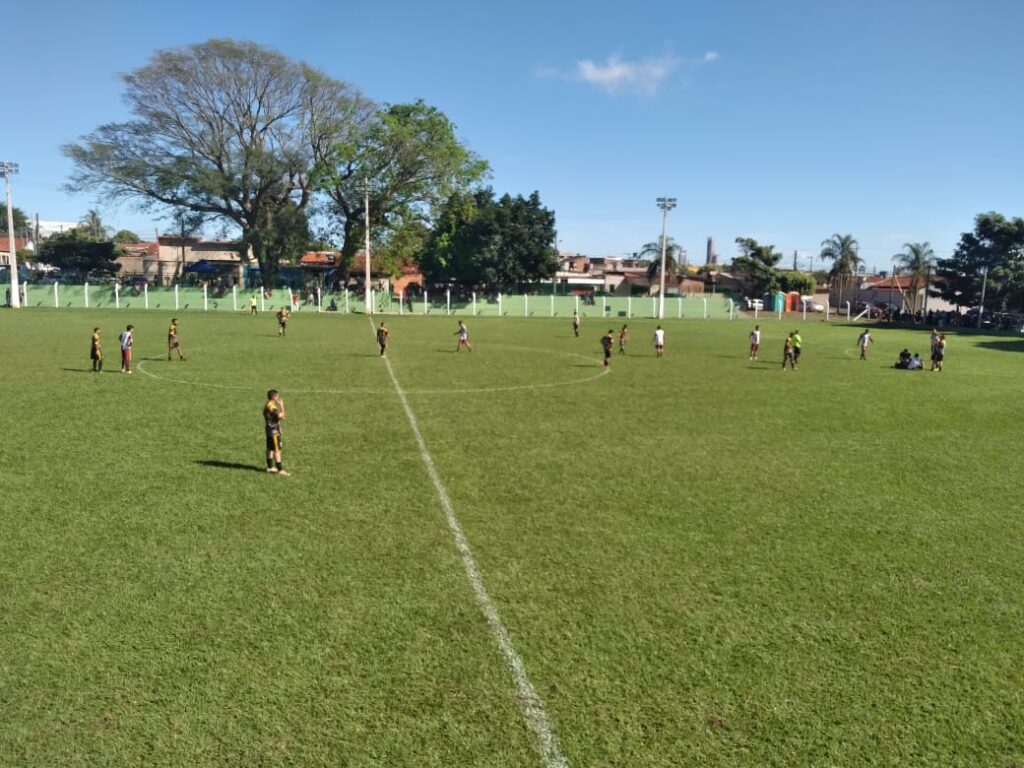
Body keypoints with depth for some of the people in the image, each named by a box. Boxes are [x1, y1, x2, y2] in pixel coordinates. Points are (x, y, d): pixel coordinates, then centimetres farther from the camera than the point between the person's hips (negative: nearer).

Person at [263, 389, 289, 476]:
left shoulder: (268, 405, 11)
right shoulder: (271, 406, -21)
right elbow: (281, 417, -25)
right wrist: (282, 405, -18)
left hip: (270, 430, 10)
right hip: (274, 431, -10)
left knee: (270, 449, 17)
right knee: (277, 450, -7)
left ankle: (270, 467, 26)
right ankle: (280, 469, -6)